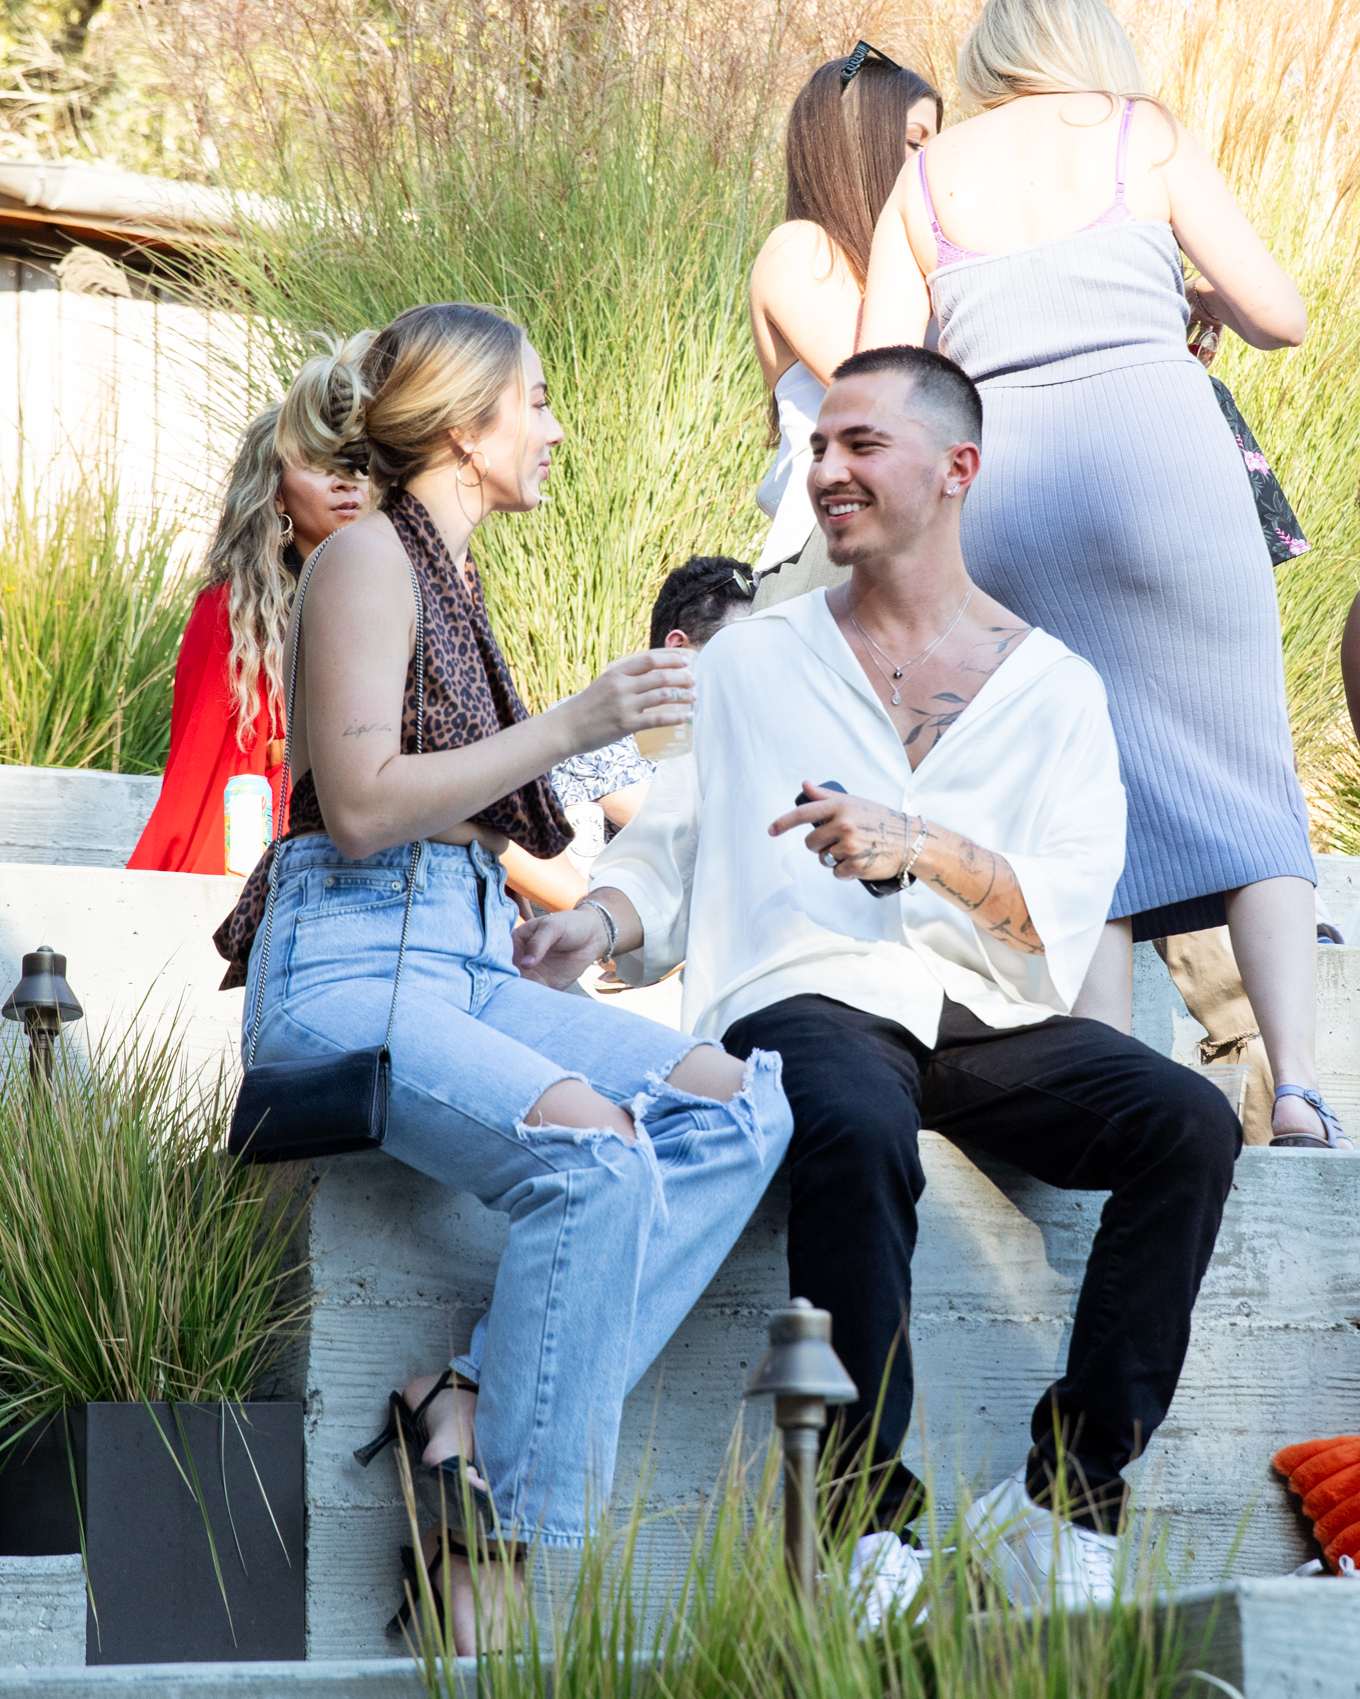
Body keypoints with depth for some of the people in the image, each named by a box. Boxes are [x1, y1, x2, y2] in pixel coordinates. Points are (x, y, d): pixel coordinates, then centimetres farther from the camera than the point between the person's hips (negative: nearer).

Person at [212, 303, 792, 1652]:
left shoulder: (445, 574, 24)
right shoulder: (368, 557, -2)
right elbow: (363, 807, -13)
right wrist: (571, 726, -14)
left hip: (463, 961, 9)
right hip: (347, 960, -9)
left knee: (738, 1104, -14)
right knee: (596, 1153, -32)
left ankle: (475, 1405, -23)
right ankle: (485, 1554, -29)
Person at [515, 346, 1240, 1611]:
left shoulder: (1054, 689, 16)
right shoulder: (752, 664, 18)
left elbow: (1068, 913, 2)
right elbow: (669, 855, 15)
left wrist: (921, 848, -15)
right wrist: (593, 924, -7)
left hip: (992, 1024, 2)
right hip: (807, 998, -2)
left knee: (1188, 1124, -26)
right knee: (859, 1132, -38)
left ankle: (1062, 1502, -21)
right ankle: (861, 1524, -33)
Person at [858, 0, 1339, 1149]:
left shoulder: (925, 175, 17)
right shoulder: (1144, 134, 11)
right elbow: (1281, 317, 7)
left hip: (996, 481, 2)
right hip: (1161, 442, -2)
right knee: (1252, 781, 4)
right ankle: (1298, 1083, -9)